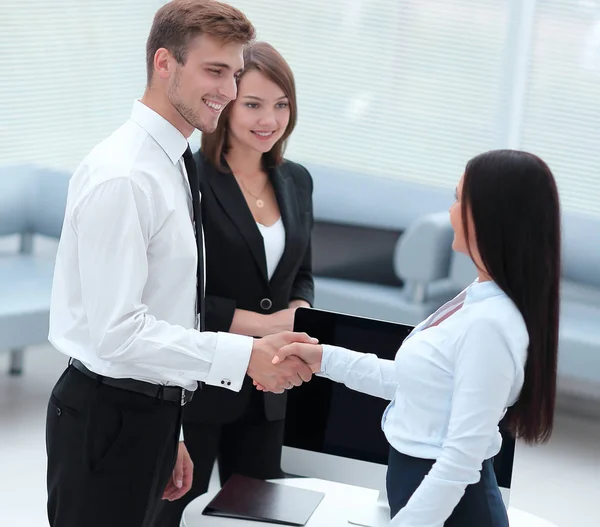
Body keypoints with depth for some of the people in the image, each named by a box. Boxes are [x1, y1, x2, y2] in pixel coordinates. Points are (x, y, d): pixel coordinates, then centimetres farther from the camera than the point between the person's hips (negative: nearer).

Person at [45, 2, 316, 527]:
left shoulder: (175, 167, 12)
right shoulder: (121, 177, -19)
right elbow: (119, 331, -24)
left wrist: (167, 435, 18)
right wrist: (245, 356, -25)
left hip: (152, 412, 9)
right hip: (108, 418, -9)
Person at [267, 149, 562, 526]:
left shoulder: (489, 324, -25)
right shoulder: (478, 302, 4)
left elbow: (462, 458, -25)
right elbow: (408, 381, 16)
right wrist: (326, 359, 13)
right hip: (423, 486, 9)